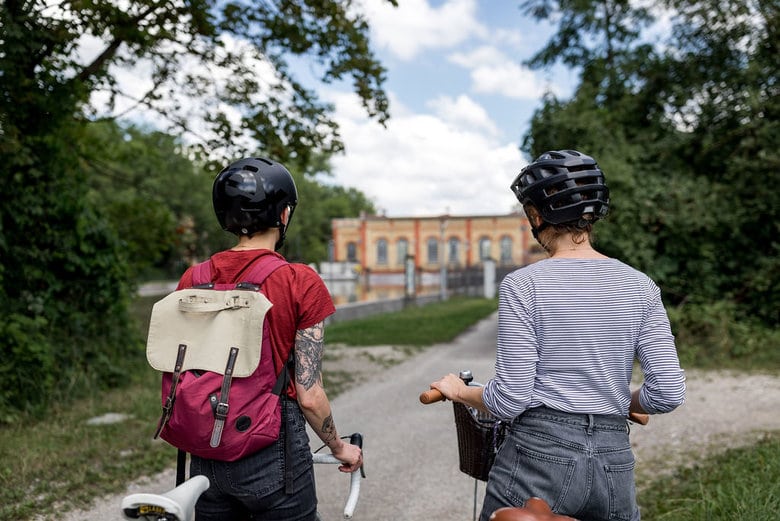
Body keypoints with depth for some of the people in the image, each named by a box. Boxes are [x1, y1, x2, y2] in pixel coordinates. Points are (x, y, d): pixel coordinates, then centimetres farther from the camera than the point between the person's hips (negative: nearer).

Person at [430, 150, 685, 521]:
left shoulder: (523, 285, -11)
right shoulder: (640, 286, 1)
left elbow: (510, 400, -13)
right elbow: (668, 393, -3)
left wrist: (458, 391, 6)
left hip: (538, 454, -4)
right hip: (615, 465, 4)